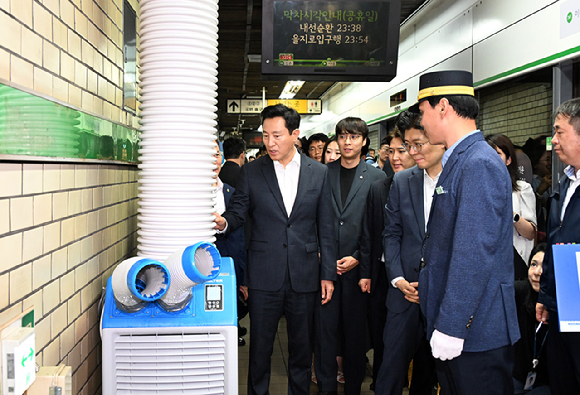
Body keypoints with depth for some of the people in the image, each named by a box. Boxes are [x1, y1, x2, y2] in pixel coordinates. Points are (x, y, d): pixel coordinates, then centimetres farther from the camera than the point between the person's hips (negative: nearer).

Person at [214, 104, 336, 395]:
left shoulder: (319, 173, 2)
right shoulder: (251, 172, 1)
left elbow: (326, 228, 4)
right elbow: (237, 212, 2)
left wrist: (328, 273, 3)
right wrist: (223, 222, -22)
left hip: (304, 276, 1)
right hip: (264, 277, -1)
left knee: (302, 348, 14)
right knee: (259, 348, 8)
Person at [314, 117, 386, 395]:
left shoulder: (377, 178, 2)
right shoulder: (323, 173, 6)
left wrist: (358, 259, -7)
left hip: (358, 266, -1)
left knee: (356, 331, 8)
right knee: (324, 327, 4)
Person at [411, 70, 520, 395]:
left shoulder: (479, 164, -19)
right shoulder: (459, 161, 12)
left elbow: (474, 255, -24)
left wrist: (450, 328, -21)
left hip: (476, 333, -9)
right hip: (454, 324, 9)